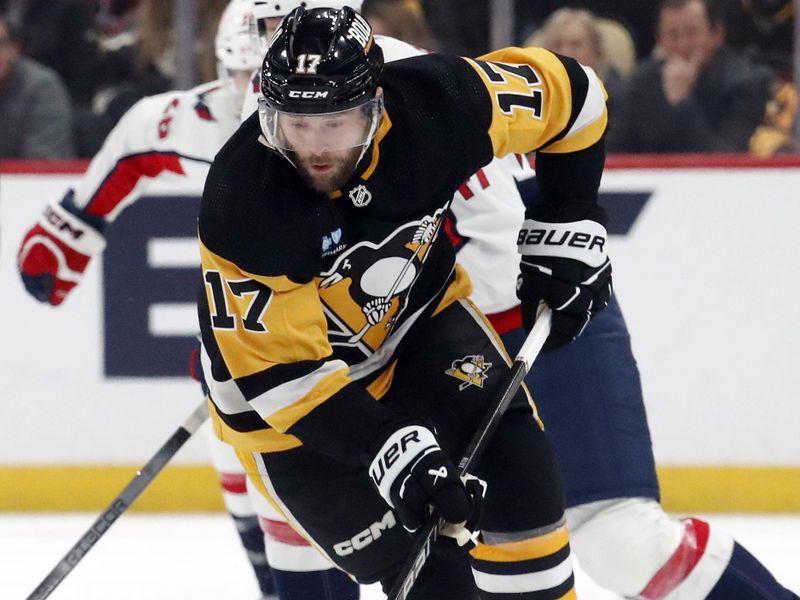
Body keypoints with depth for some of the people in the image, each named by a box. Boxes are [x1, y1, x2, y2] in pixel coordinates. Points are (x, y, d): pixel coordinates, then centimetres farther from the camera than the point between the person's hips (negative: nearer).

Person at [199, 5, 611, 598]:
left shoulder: (435, 104, -25)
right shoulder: (241, 204, -34)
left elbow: (568, 93, -7)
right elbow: (276, 371, -30)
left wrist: (570, 230, -5)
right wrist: (388, 449, -37)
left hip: (416, 314, 4)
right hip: (282, 397, -4)